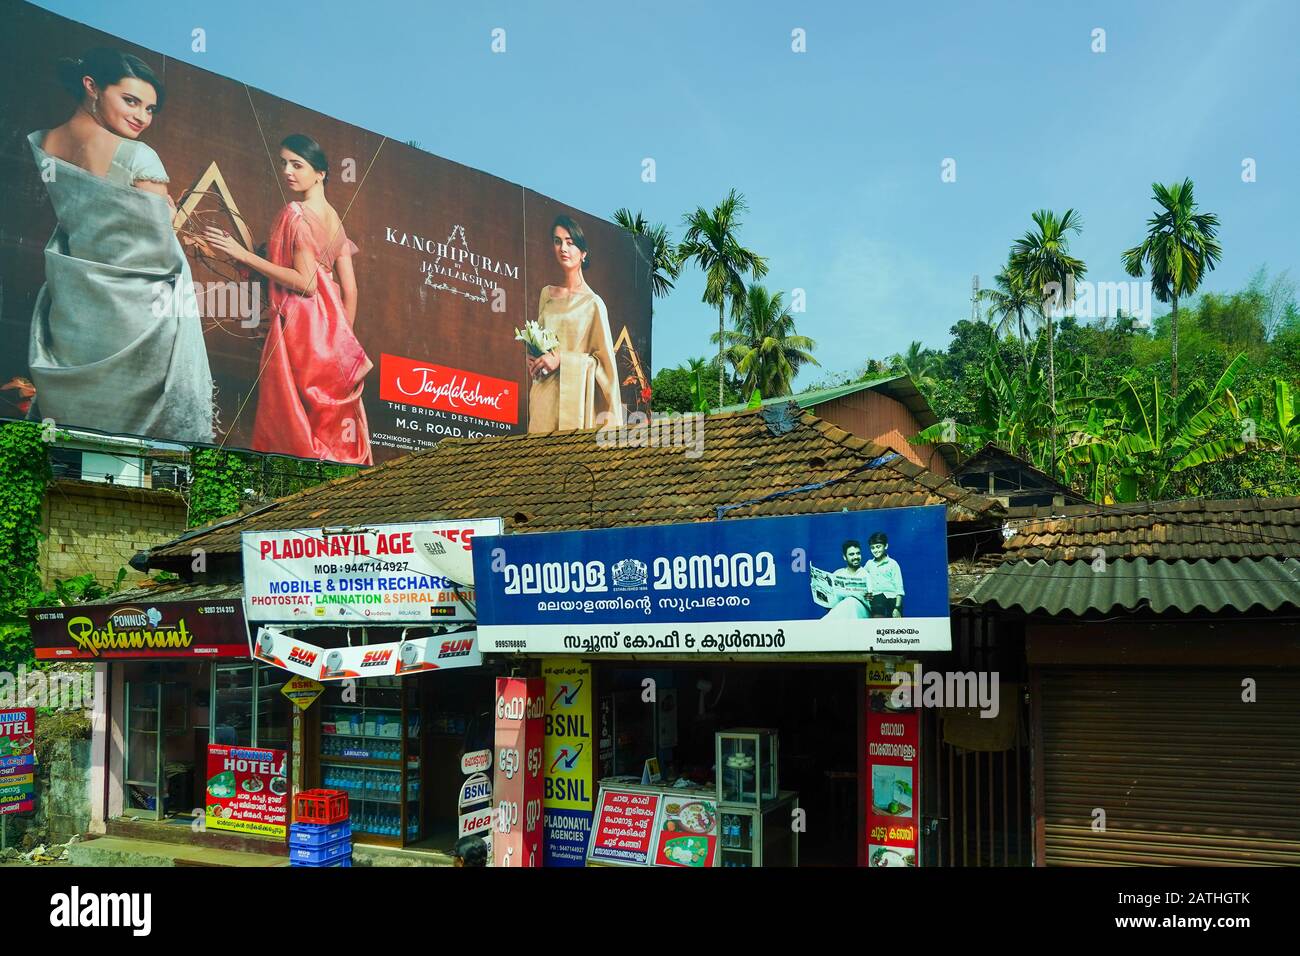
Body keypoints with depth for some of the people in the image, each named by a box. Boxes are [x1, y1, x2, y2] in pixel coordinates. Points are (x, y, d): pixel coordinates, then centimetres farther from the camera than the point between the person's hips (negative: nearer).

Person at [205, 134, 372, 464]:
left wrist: (245, 256, -16)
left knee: (289, 413, -1)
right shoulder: (334, 218, 12)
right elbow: (350, 289, 11)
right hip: (330, 328, 8)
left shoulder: (295, 213, -11)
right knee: (330, 412, 11)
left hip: (297, 326, -8)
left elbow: (306, 282, -18)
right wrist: (342, 337, 19)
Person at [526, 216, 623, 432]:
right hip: (543, 395, 5)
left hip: (573, 396, -5)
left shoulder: (592, 303, -5)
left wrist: (560, 359, -13)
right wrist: (532, 356, 4)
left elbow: (603, 360, -4)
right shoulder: (547, 294, 11)